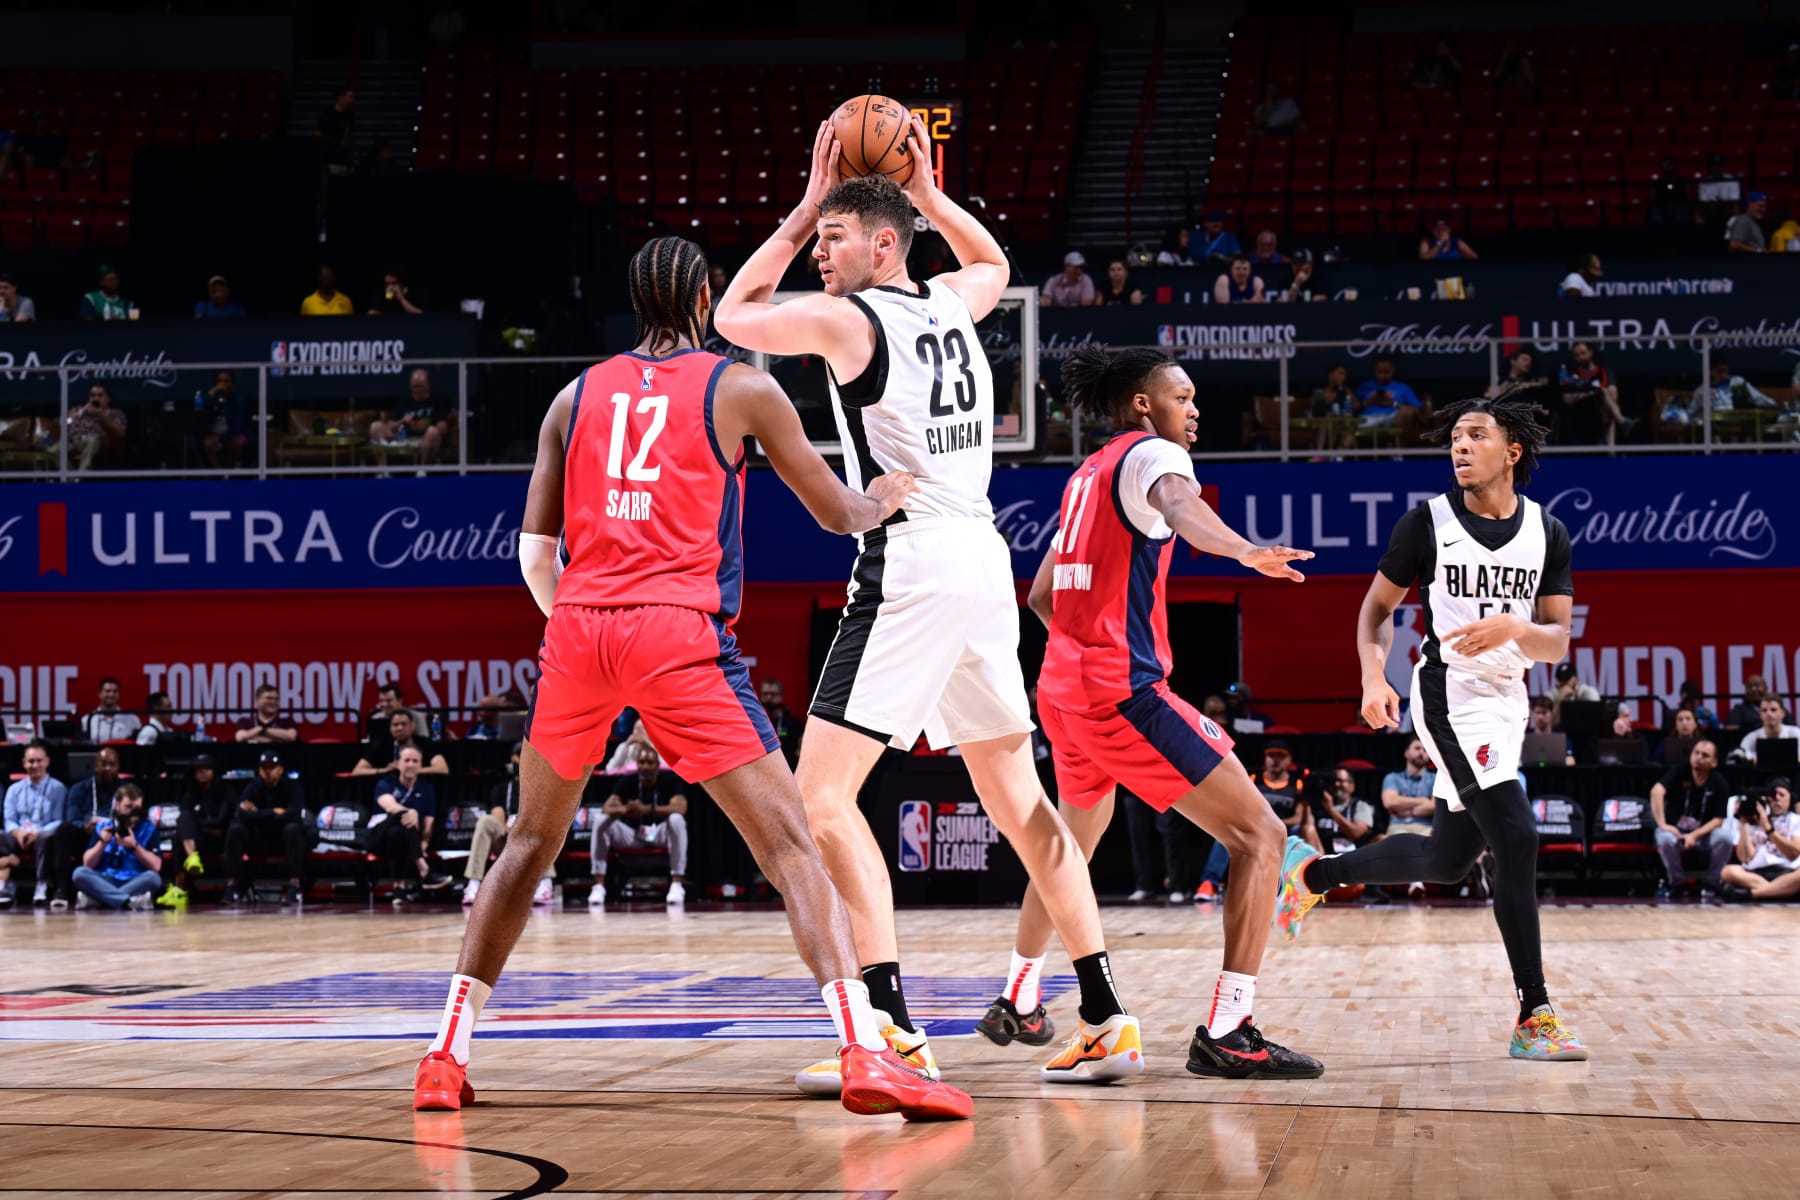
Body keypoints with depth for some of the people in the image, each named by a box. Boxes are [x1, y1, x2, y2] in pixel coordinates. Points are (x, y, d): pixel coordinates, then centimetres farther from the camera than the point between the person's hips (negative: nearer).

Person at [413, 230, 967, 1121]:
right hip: (679, 632, -4)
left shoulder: (577, 396, 18)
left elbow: (535, 552, 16)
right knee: (787, 841, -4)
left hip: (577, 624, 4)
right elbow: (838, 515, 18)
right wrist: (886, 497, 40)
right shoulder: (743, 389, 10)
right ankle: (864, 1052, -20)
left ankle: (446, 1052, 19)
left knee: (533, 839, 21)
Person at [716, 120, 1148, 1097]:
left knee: (821, 795, -9)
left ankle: (894, 1028, -19)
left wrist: (805, 209, 14)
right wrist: (927, 191, 31)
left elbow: (733, 318, 10)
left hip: (911, 568, -8)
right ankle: (1104, 1012, 18)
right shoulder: (952, 304, 14)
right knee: (1015, 795, 17)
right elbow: (996, 262, 39)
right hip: (984, 559, 8)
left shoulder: (847, 319, -7)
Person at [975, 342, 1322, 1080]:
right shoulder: (1150, 453, -6)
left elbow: (1042, 594, 29)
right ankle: (1225, 1035, -19)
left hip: (1063, 684, 10)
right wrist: (1243, 550, -52)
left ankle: (1015, 1005, 42)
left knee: (1074, 843, 32)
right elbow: (1178, 502, -32)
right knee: (1260, 834, -10)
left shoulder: (1087, 475, 20)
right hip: (1123, 689, -10)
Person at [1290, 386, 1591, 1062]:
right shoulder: (1428, 523, -6)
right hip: (1450, 694, -6)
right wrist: (1373, 675, -13)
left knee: (1447, 860, 14)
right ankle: (1534, 1019, -15)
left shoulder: (1546, 534, 3)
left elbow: (1557, 643, 0)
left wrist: (1514, 629, -22)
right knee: (1516, 839, -18)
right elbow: (1378, 606, 4)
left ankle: (1318, 872, 37)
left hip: (1507, 699, 6)